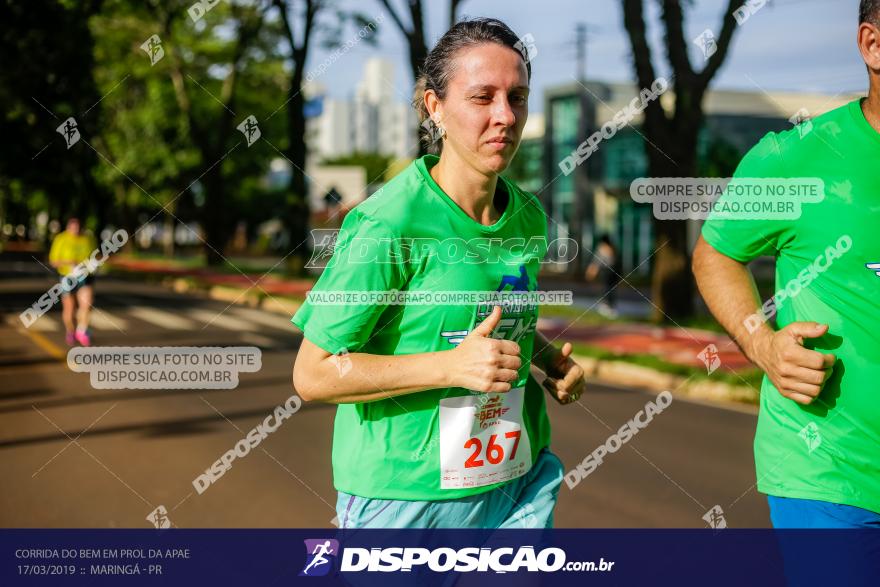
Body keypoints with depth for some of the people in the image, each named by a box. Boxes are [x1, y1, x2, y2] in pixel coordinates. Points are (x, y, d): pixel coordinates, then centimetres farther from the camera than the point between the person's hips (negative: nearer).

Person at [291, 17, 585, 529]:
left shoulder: (528, 218, 3)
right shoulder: (387, 225, -17)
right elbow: (314, 375, -15)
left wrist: (551, 360, 1)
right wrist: (452, 366, -23)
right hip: (405, 497, -5)